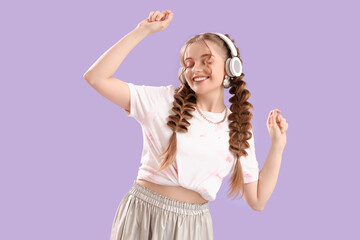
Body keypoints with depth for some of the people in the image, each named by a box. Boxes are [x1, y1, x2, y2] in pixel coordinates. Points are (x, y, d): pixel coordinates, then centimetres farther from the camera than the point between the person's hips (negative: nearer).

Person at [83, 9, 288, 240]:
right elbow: (96, 77, -12)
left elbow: (257, 201, 3)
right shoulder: (164, 100, -4)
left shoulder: (239, 130, 3)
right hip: (142, 216, -1)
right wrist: (142, 31, -11)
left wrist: (277, 145, -1)